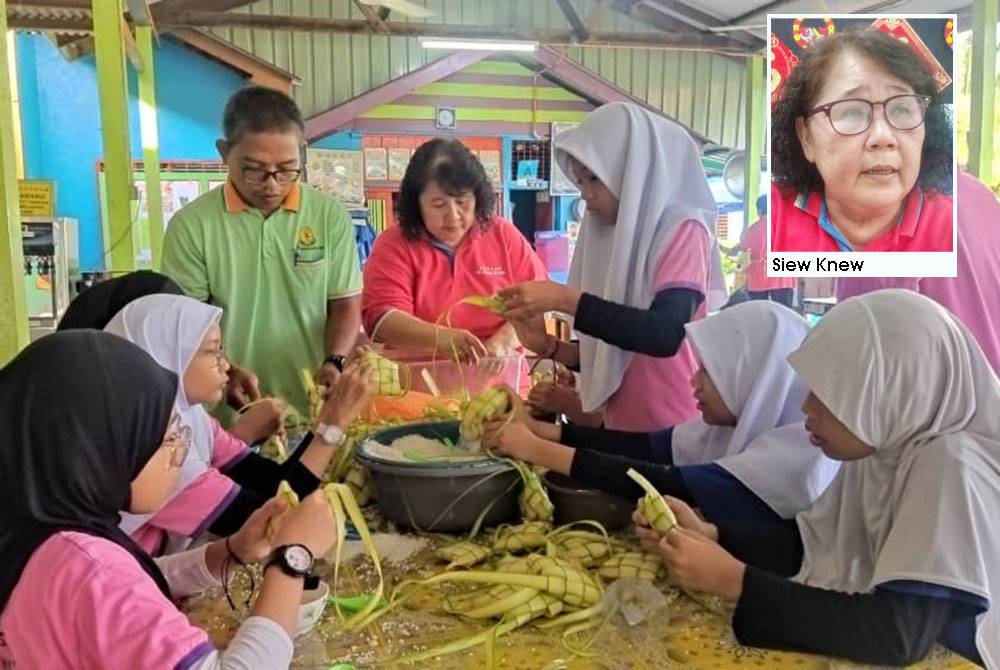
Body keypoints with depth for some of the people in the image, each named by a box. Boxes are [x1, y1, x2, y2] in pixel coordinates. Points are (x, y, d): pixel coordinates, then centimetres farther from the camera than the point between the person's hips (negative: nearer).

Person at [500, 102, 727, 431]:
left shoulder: (683, 232, -8)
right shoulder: (620, 239, 10)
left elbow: (664, 335, -23)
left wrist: (563, 298, -22)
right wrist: (548, 346, -1)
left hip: (674, 435, -6)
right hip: (624, 432, 6)